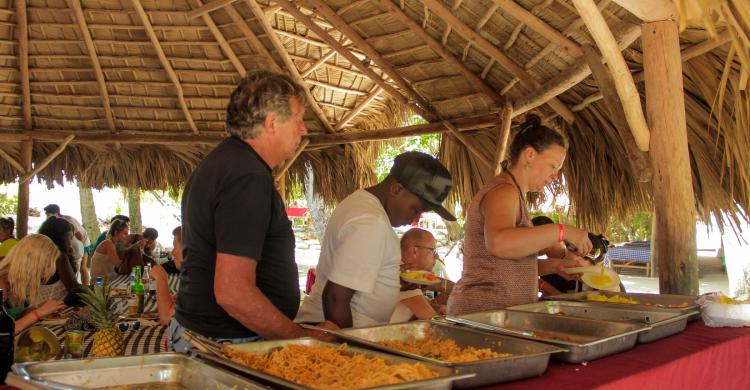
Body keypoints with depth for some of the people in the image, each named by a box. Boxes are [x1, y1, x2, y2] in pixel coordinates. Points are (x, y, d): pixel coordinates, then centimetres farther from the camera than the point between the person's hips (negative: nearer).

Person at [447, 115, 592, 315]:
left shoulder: (512, 193, 19)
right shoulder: (504, 191, -11)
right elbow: (499, 243, -32)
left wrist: (555, 265, 9)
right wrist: (562, 231, -27)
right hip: (486, 309, -10)